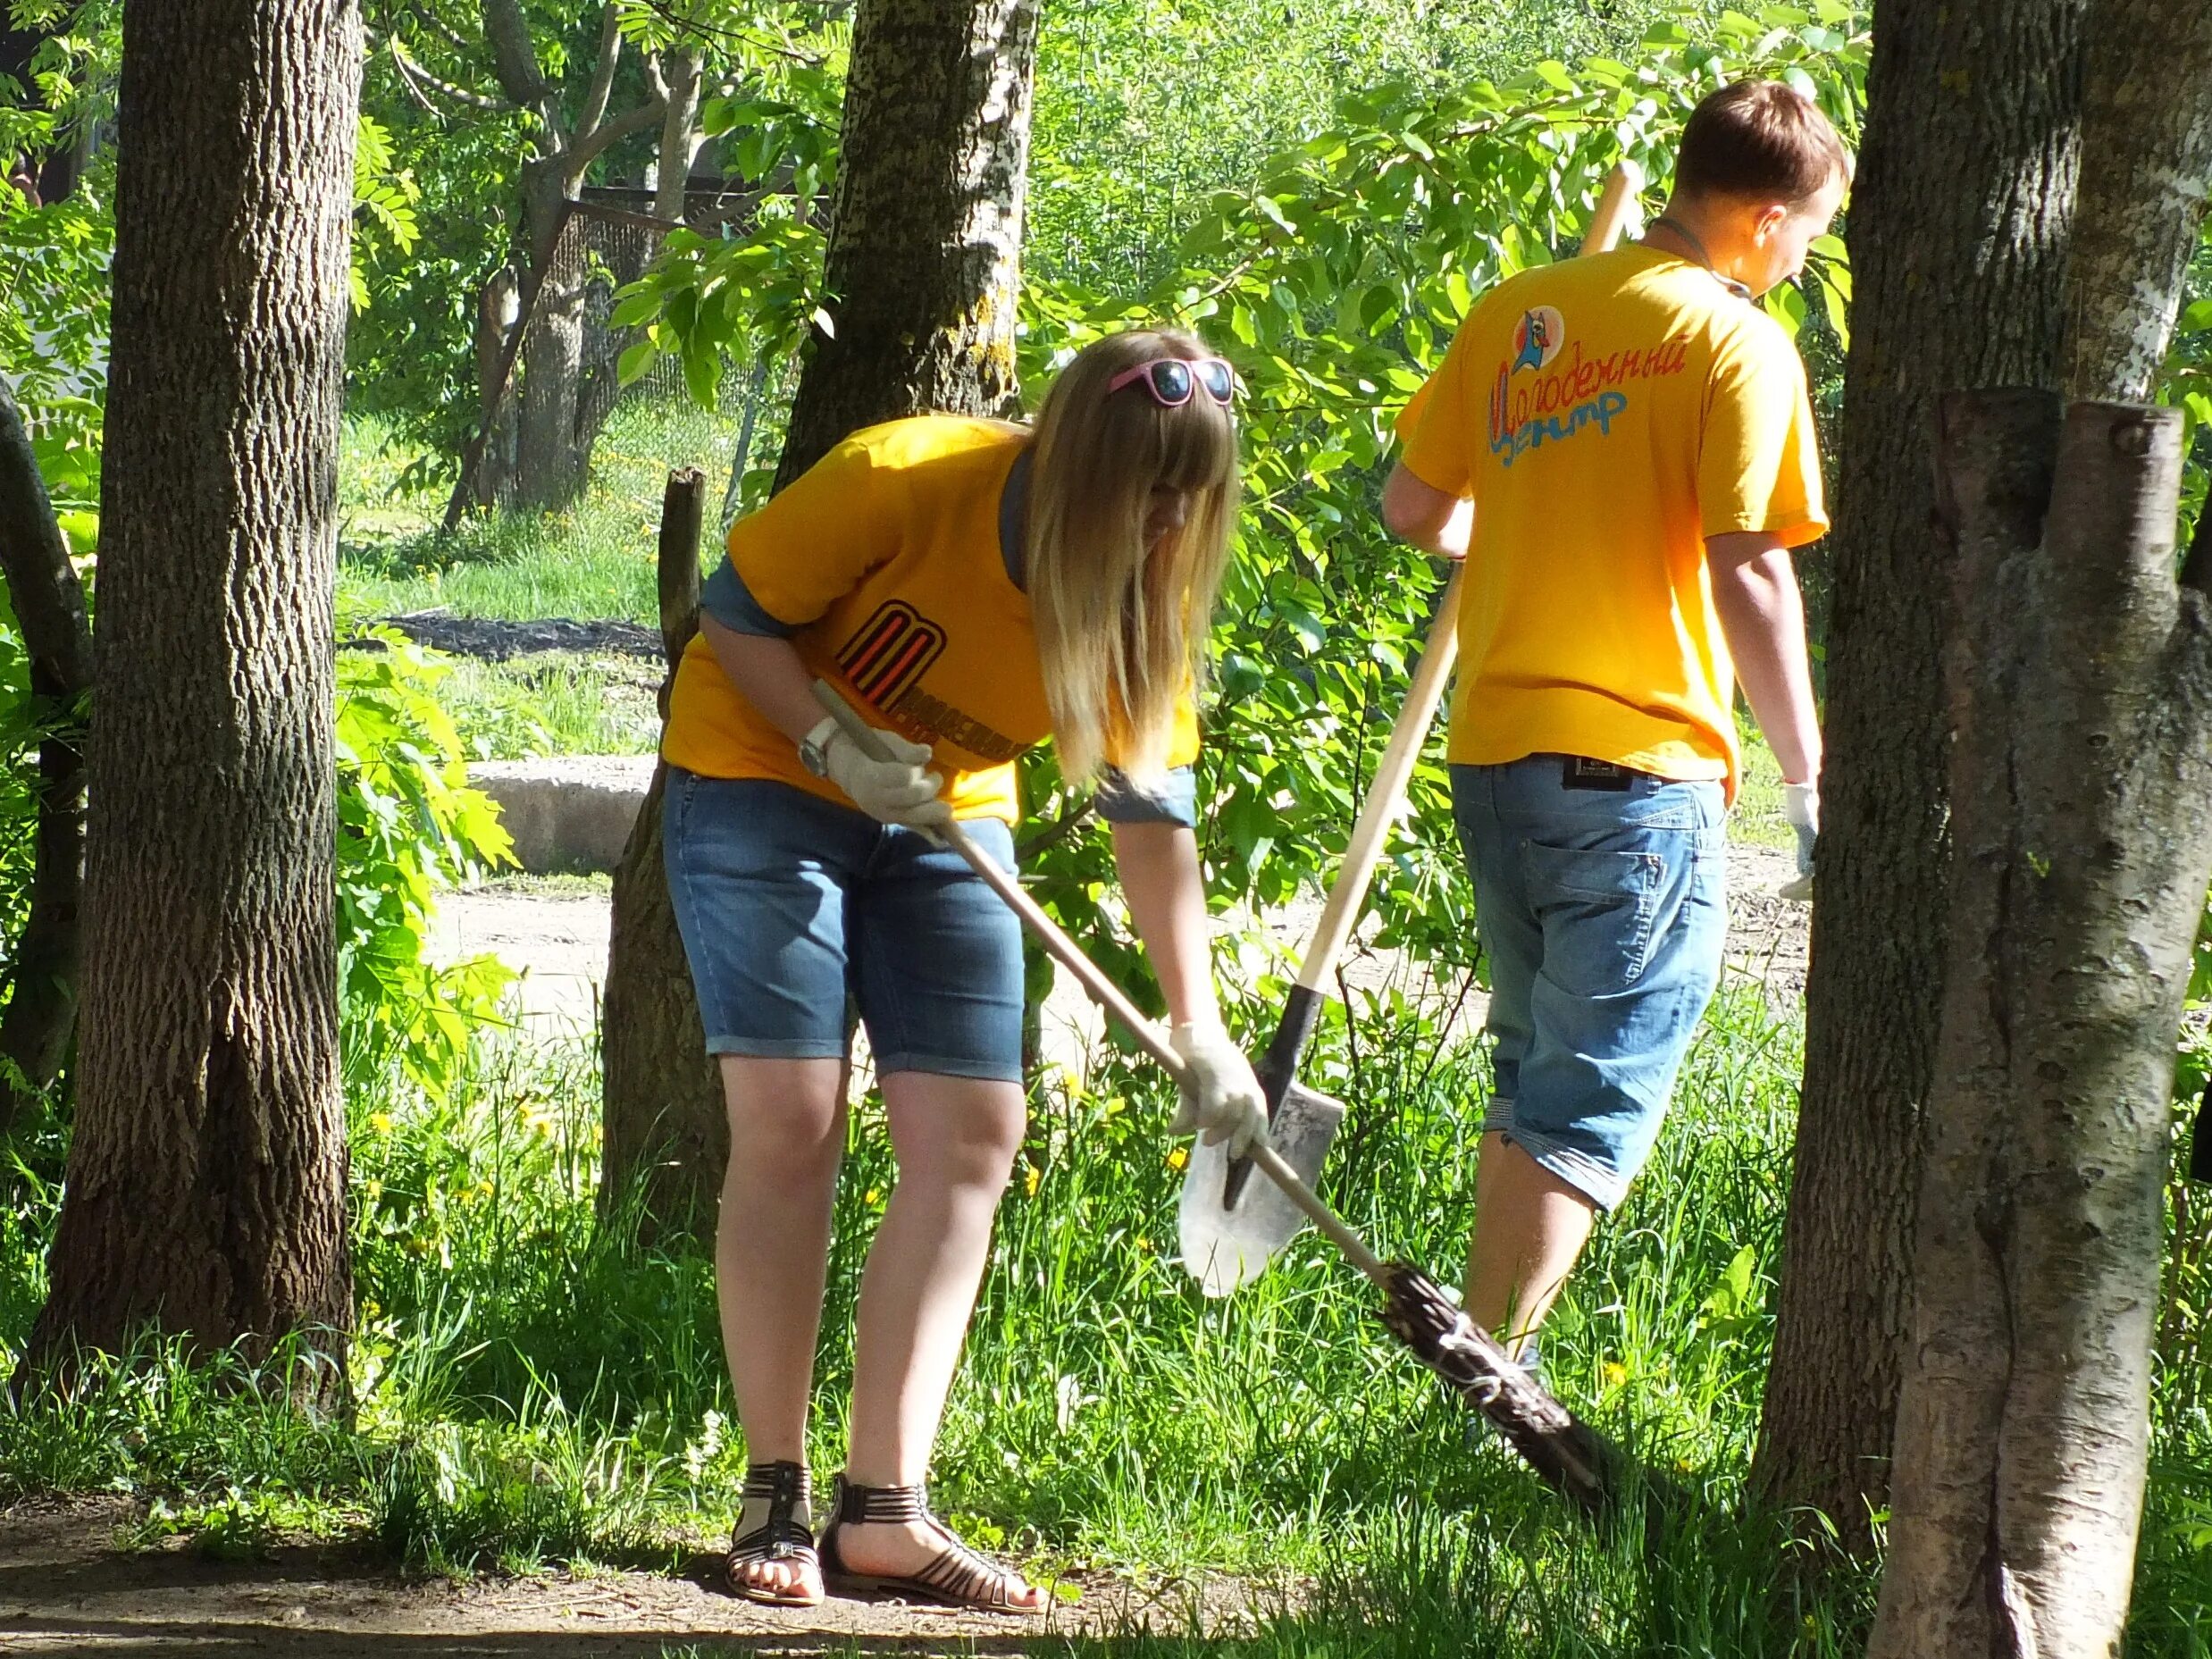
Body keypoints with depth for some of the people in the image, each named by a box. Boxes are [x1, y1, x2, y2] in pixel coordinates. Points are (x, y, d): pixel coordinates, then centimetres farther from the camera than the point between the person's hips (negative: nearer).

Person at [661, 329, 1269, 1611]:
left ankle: (883, 1508, -5)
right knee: (791, 1122, -14)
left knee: (974, 1137, -6)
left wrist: (1201, 1032, -11)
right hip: (764, 775, -5)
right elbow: (736, 614, -15)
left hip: (945, 817, 5)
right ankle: (776, 1497, -6)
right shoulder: (902, 483, -27)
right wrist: (833, 747, -30)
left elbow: (1154, 813, -6)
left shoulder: (1147, 599, -12)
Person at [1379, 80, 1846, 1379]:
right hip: (1644, 769, -7)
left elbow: (1413, 508, 17)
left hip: (1496, 757, 7)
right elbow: (1748, 575, -16)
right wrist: (1811, 781, -11)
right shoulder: (1738, 343, -8)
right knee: (1597, 1110, -4)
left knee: (1536, 1077, 20)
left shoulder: (1519, 313, 10)